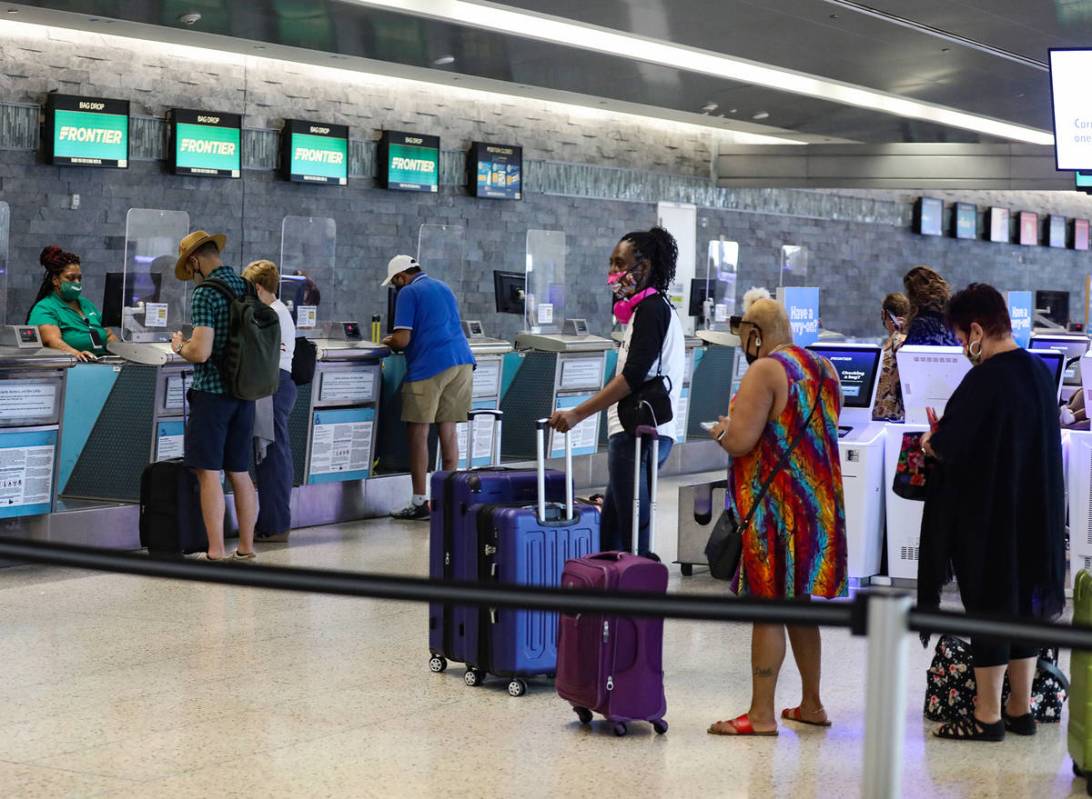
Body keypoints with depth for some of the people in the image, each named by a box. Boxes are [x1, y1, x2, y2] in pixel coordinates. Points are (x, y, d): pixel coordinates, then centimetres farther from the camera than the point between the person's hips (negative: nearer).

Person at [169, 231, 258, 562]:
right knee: (240, 473, 13)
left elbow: (201, 351, -22)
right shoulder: (247, 288, 9)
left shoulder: (206, 293, -14)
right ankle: (246, 548, 17)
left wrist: (179, 346, 0)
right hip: (244, 393, 7)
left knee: (209, 473, -3)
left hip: (212, 391, -7)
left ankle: (216, 553, -3)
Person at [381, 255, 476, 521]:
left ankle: (419, 502, 0)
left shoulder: (409, 293, -2)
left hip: (429, 366, -7)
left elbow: (402, 340, -10)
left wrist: (388, 342, 12)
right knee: (448, 428, 9)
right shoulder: (443, 287, 22)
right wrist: (398, 341, 33)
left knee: (419, 431, 0)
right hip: (461, 361, 7)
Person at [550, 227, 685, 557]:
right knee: (609, 530, 12)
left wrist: (578, 414, -22)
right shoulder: (655, 308, 21)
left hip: (638, 434, -11)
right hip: (637, 433, 11)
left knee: (633, 538, -10)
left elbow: (633, 376, -21)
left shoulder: (651, 309, -10)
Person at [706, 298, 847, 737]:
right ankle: (811, 705, 24)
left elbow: (741, 441, -22)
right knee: (801, 606, 17)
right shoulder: (824, 368, 11)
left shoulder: (765, 372, -15)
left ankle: (761, 714, 0)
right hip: (820, 504, 8)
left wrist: (723, 429, 1)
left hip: (774, 506, -8)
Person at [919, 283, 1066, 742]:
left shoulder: (985, 380, -20)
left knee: (989, 606, 1)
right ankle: (1021, 709, 24)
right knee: (1024, 603, 15)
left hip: (988, 516, -8)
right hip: (1035, 514, 8)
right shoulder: (1039, 373, 5)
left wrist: (930, 442, 3)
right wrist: (947, 439, 17)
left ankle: (988, 716, 9)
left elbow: (948, 444, -20)